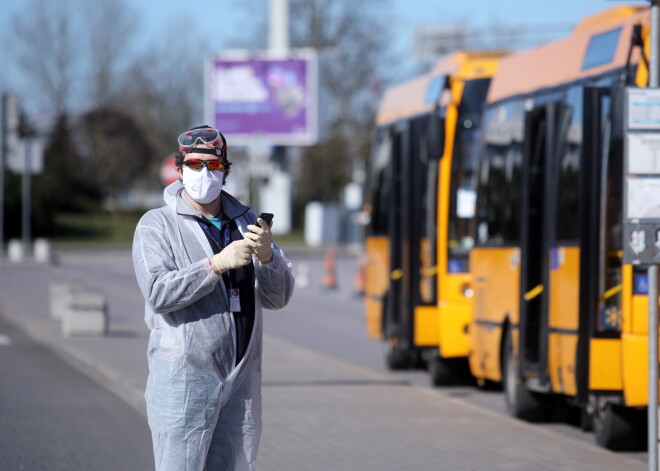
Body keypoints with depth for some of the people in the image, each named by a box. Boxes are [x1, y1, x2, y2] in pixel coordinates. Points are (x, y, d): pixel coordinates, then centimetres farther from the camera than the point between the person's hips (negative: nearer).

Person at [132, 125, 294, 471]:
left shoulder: (247, 223, 15)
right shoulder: (157, 225, 1)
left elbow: (278, 297, 6)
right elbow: (159, 292, -15)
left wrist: (266, 255, -13)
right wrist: (218, 264, -22)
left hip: (242, 378, 5)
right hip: (183, 377, -5)